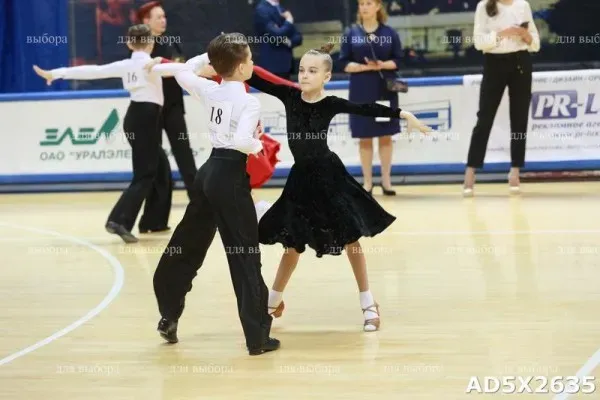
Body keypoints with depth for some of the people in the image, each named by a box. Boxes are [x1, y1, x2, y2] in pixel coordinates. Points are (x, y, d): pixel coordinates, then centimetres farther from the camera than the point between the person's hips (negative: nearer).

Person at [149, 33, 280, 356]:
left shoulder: (209, 90, 4)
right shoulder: (249, 101, -15)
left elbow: (182, 72, 22)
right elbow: (241, 141, -28)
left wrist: (209, 56, 22)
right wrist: (260, 146, -8)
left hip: (209, 171, 7)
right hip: (231, 177, -7)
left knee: (188, 244, 19)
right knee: (245, 256, -3)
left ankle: (169, 315, 29)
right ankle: (257, 336, -2)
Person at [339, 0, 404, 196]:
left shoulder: (389, 32, 2)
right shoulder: (351, 33, 2)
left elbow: (398, 60, 2)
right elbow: (345, 63, -1)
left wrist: (382, 65, -17)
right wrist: (365, 67, -16)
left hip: (385, 90, 0)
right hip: (361, 92, 0)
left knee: (385, 136, 4)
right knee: (364, 137, 3)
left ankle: (386, 180, 12)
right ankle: (367, 182, 11)